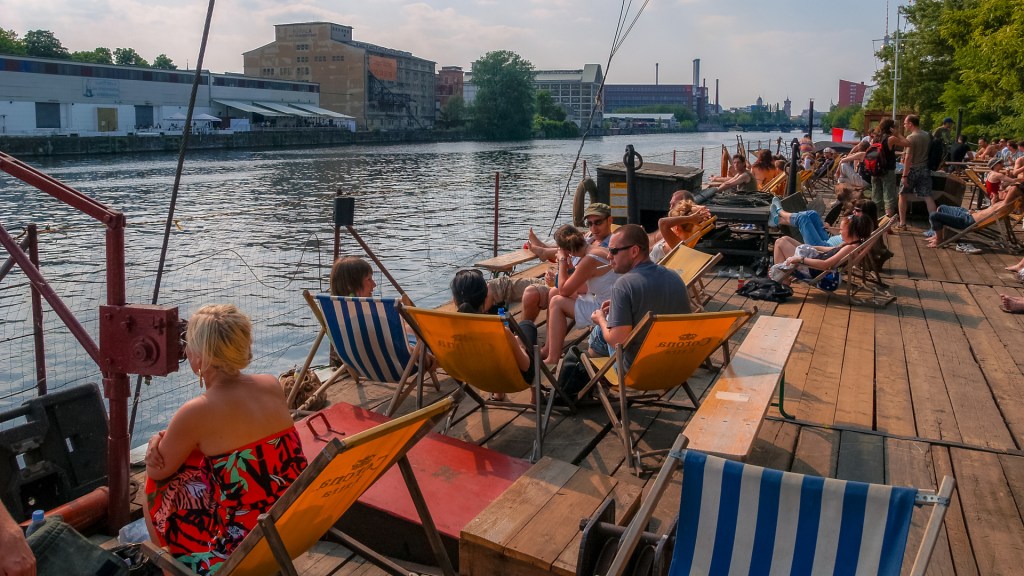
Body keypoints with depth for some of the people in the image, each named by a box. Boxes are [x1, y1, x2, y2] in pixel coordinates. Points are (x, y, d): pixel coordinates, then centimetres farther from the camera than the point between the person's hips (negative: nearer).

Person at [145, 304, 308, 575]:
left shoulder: (197, 412, -20)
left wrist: (158, 441, 17)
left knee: (158, 486, 18)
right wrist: (172, 438, 6)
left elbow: (157, 472, -2)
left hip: (244, 548, -6)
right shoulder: (272, 385, -4)